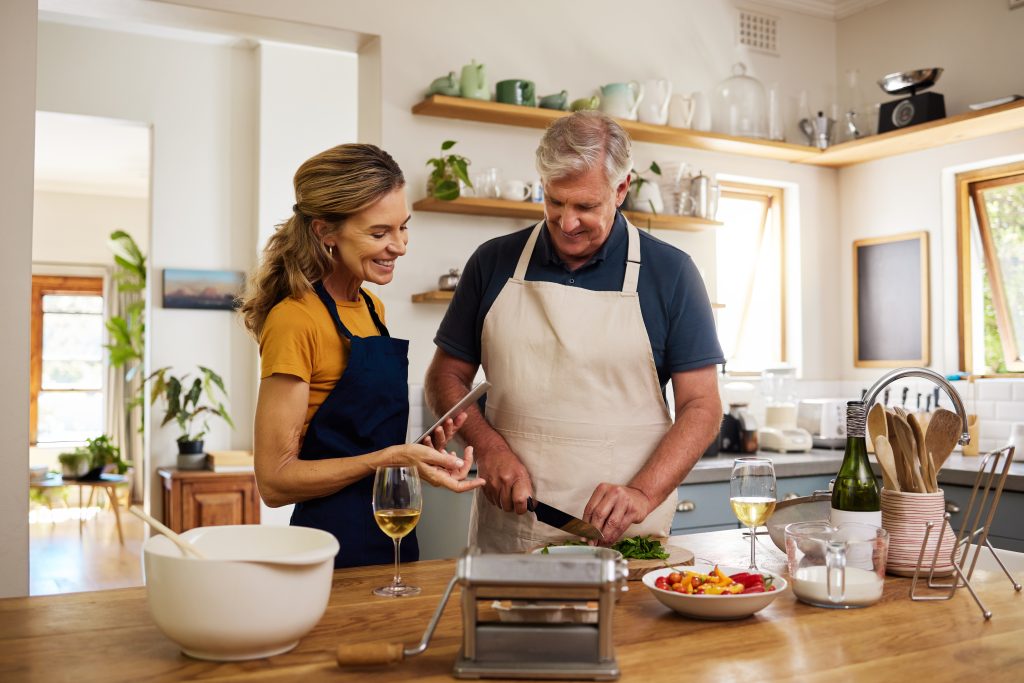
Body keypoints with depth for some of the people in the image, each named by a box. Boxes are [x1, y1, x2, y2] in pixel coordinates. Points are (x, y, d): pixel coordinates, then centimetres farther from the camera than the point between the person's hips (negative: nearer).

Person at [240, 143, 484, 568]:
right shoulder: (296, 319, -17)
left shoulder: (373, 310, 8)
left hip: (392, 538, 8)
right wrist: (391, 458, -23)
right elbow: (275, 481, -17)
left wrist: (419, 448, 0)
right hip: (336, 545, -8)